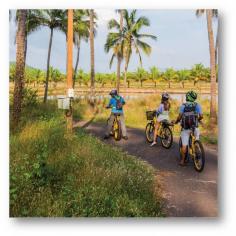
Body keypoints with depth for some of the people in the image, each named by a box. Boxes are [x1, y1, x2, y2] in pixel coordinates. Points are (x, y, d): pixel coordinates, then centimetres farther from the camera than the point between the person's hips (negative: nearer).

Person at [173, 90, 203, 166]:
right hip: (194, 127, 1)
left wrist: (176, 122, 10)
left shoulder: (183, 105, 0)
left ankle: (182, 161, 11)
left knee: (184, 145, 5)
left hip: (185, 128, -1)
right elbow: (201, 116, -3)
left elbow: (180, 116, -9)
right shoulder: (197, 105, 3)